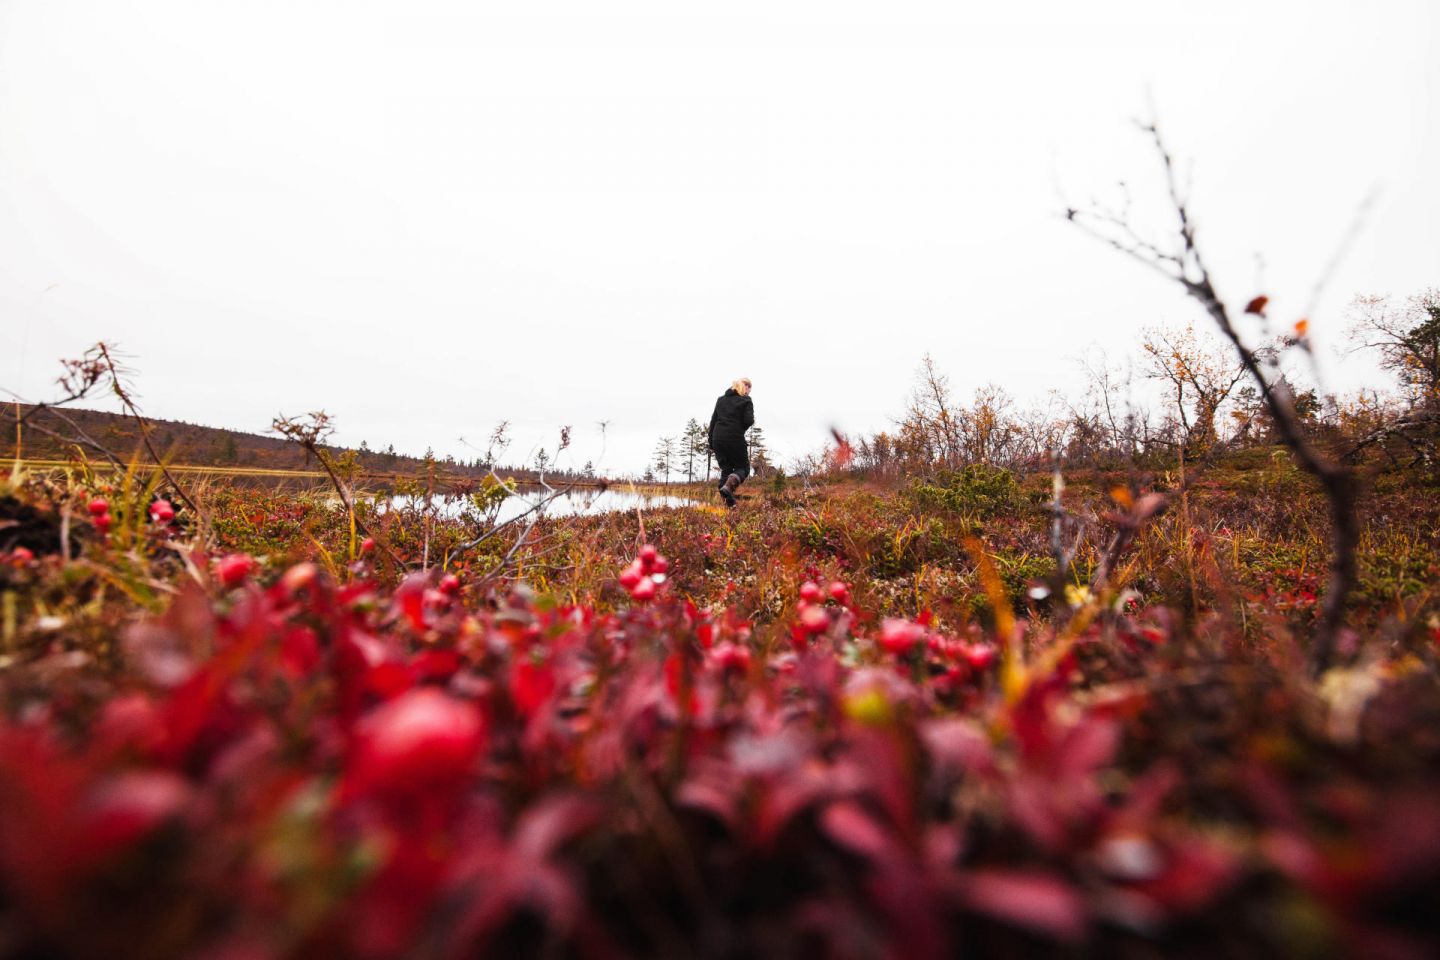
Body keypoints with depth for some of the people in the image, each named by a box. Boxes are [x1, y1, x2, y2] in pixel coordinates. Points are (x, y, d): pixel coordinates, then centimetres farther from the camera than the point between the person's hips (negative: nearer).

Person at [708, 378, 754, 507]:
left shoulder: (721, 399, 16)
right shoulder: (745, 400, 1)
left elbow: (713, 420, 13)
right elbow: (749, 421, -11)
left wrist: (711, 442, 15)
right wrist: (741, 428, 11)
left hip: (718, 438, 5)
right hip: (735, 439, -5)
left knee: (726, 469, 14)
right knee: (743, 467, 9)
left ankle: (729, 501, 4)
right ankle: (728, 486, -21)